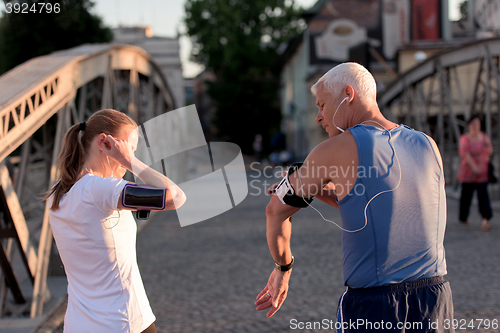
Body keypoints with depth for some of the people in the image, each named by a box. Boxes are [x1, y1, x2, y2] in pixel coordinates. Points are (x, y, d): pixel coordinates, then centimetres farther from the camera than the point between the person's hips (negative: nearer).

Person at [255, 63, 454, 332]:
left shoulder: (338, 149, -8)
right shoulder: (428, 146, 7)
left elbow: (276, 210, 3)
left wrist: (283, 268, 18)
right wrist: (322, 191, 18)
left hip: (373, 306, -5)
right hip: (436, 299, 5)